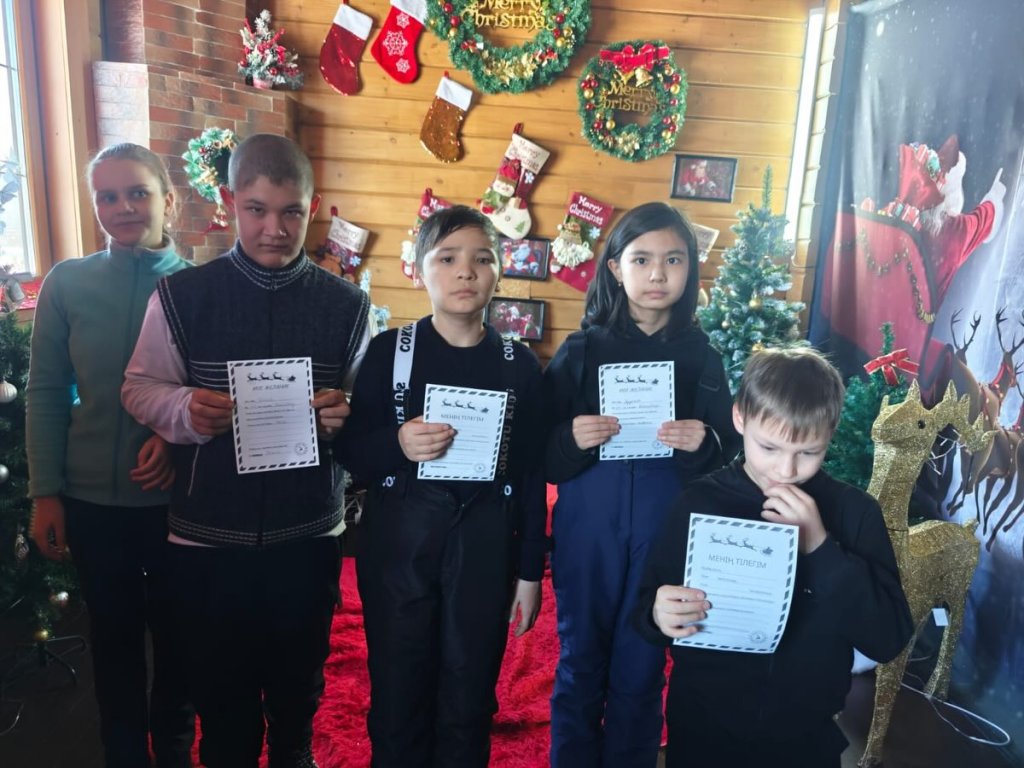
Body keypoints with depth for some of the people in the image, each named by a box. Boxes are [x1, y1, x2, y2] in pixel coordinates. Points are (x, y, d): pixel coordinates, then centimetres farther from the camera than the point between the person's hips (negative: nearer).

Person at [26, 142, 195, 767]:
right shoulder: (67, 283, -4)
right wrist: (45, 494, -2)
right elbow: (45, 394, 0)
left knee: (177, 631, 15)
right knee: (114, 634, 18)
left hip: (177, 498, -1)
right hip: (91, 499, 1)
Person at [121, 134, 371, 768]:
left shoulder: (345, 304, -2)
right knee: (220, 686, 17)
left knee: (298, 680, 21)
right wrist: (185, 408, -19)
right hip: (207, 537, 0)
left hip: (307, 534, 1)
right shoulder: (181, 296, -5)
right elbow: (141, 389, 1)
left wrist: (344, 416, -19)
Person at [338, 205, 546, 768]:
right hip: (399, 540, 0)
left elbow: (530, 473, 3)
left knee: (469, 697, 12)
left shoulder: (519, 363, 1)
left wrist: (530, 571, 3)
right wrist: (397, 445, -22)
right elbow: (353, 454, -1)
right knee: (398, 691, 10)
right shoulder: (388, 351, -3)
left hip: (485, 544, 1)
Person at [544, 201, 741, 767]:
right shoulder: (581, 350, -3)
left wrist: (704, 444, -16)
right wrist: (572, 441, -24)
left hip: (666, 529, 1)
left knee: (640, 669, 13)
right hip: (588, 525, -1)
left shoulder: (701, 357, 1)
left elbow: (727, 451, 5)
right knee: (581, 663, 12)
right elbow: (542, 459, -4)